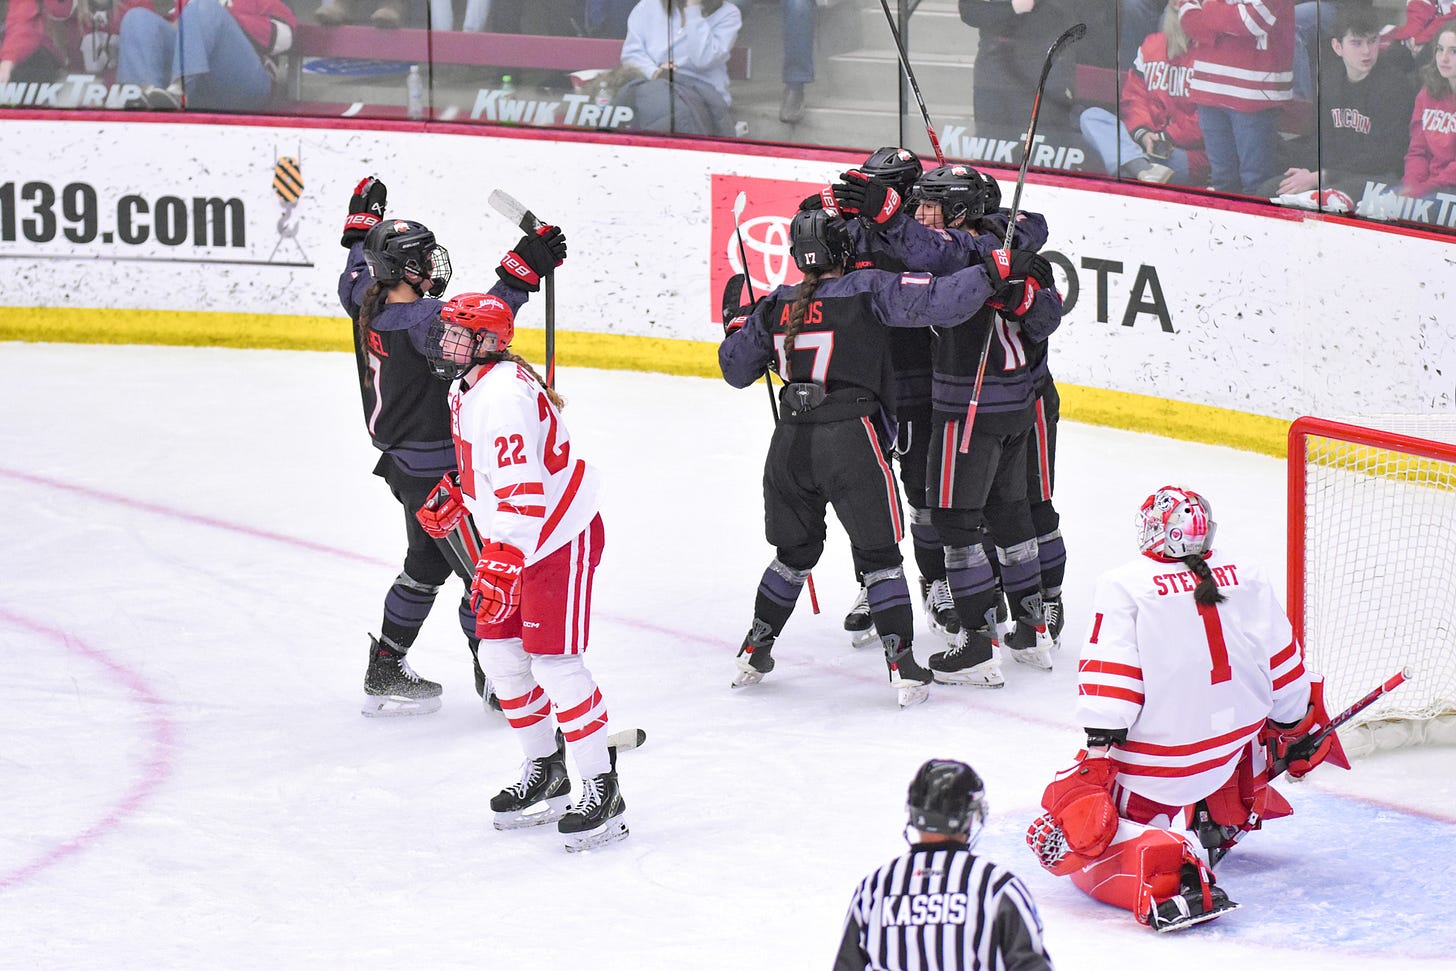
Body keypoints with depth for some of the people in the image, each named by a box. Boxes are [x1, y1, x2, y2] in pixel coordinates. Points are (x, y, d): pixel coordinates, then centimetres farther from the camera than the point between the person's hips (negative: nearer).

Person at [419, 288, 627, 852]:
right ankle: (544, 771, 26)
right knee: (499, 653, 12)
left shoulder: (504, 394, -26)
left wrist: (504, 562, -41)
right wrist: (457, 504, 22)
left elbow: (522, 486, -35)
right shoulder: (466, 387, 8)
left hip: (560, 535, -10)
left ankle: (603, 792, -5)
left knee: (554, 660, -12)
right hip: (513, 536, 10)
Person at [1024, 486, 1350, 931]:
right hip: (1238, 756, 6)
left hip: (1154, 766, -6)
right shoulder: (1247, 575, 2)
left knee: (1073, 825, 2)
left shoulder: (1123, 586, -11)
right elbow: (1283, 666, 9)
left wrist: (1096, 759, -15)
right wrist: (1297, 730, 22)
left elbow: (1109, 680, -16)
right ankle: (1220, 826, 19)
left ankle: (1165, 864, -24)